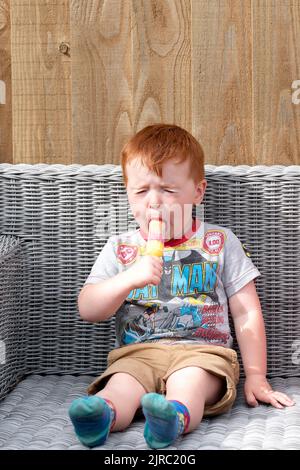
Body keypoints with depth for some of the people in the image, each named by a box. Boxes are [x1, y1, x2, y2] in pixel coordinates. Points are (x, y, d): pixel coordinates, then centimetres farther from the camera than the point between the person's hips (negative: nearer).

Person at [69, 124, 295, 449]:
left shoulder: (220, 242, 11)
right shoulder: (120, 248, 14)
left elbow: (247, 314, 11)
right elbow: (87, 310, 4)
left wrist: (256, 377, 5)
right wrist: (130, 277, -12)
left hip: (202, 351, -1)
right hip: (136, 353, 2)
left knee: (189, 379, -34)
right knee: (121, 382, -31)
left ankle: (177, 413, -62)